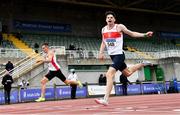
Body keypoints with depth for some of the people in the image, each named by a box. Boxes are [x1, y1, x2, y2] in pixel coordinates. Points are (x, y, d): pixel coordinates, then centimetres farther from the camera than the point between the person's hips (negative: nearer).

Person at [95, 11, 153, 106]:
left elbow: (132, 33, 0)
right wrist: (101, 53, 6)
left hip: (119, 55, -7)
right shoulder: (103, 29, 9)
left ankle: (105, 99, -24)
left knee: (109, 74, -23)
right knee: (127, 73, 23)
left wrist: (145, 35, -9)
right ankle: (143, 64, 48)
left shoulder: (119, 27, -7)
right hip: (112, 55, 7)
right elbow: (103, 42, 20)